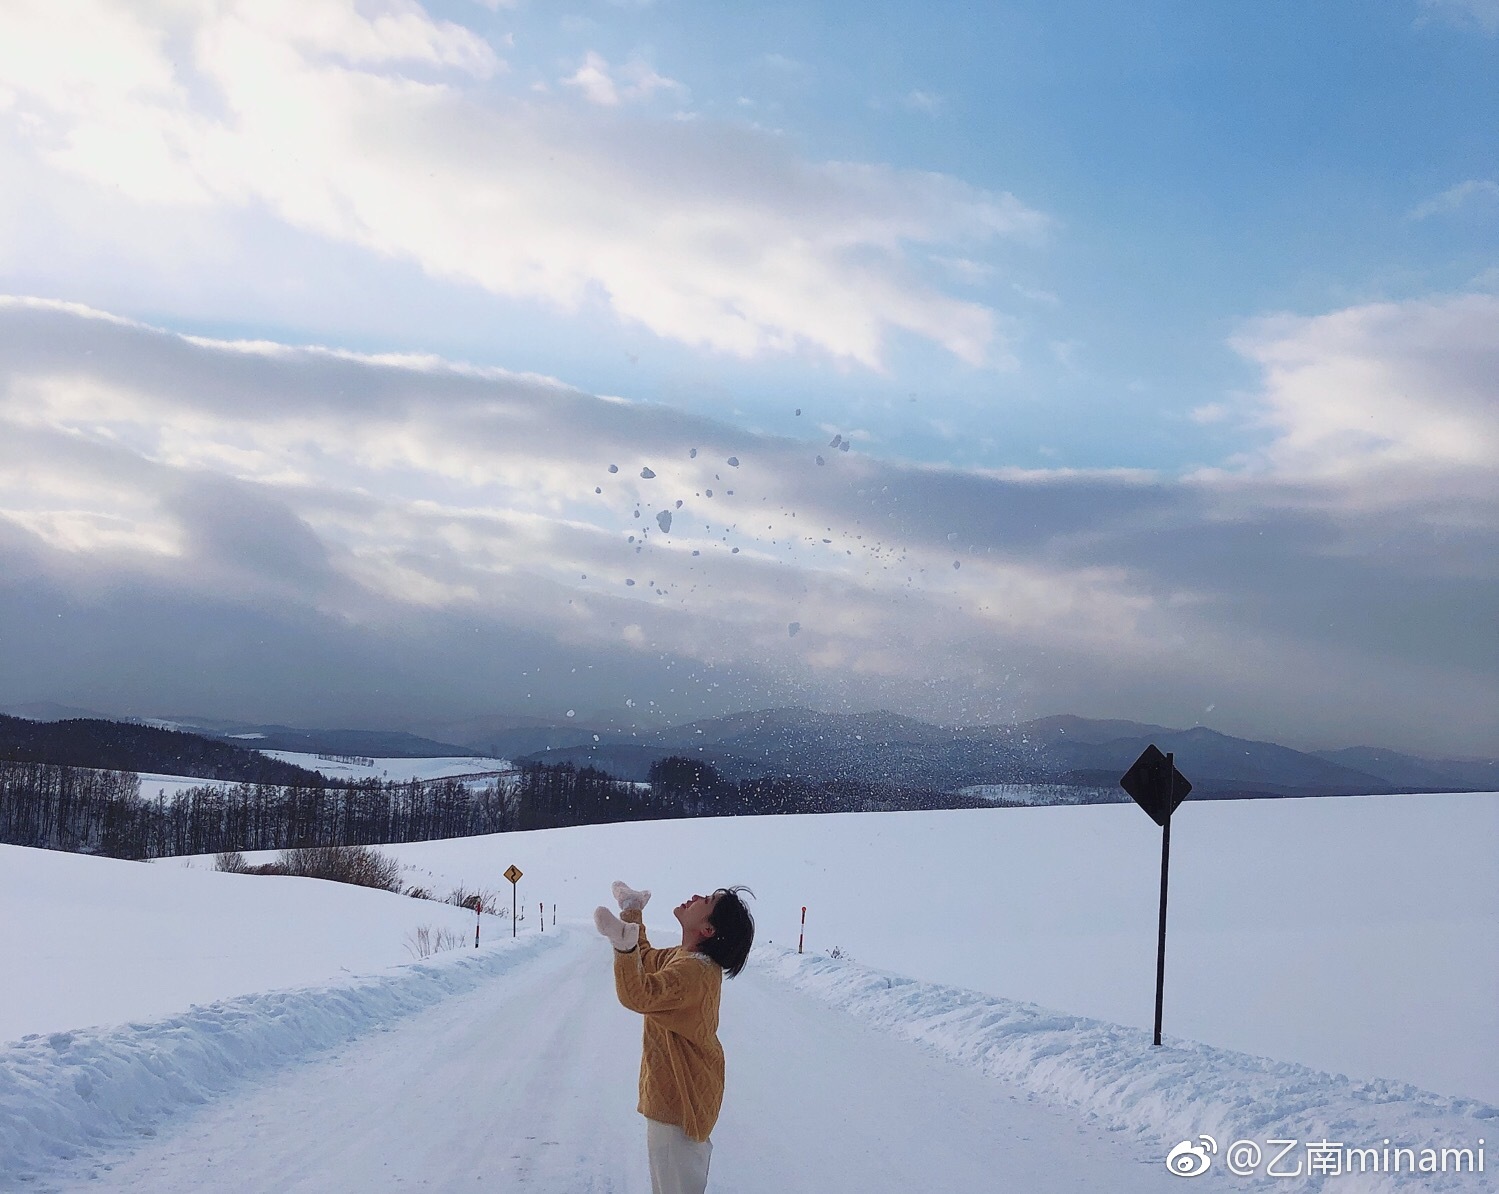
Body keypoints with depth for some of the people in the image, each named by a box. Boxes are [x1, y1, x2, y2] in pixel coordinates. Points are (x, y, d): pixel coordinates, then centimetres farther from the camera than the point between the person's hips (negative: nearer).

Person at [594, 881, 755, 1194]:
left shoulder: (692, 971, -32)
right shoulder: (686, 957, 1)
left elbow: (638, 995, -45)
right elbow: (647, 960, 21)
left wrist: (624, 945, -57)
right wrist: (633, 914, 24)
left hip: (679, 1095, -10)